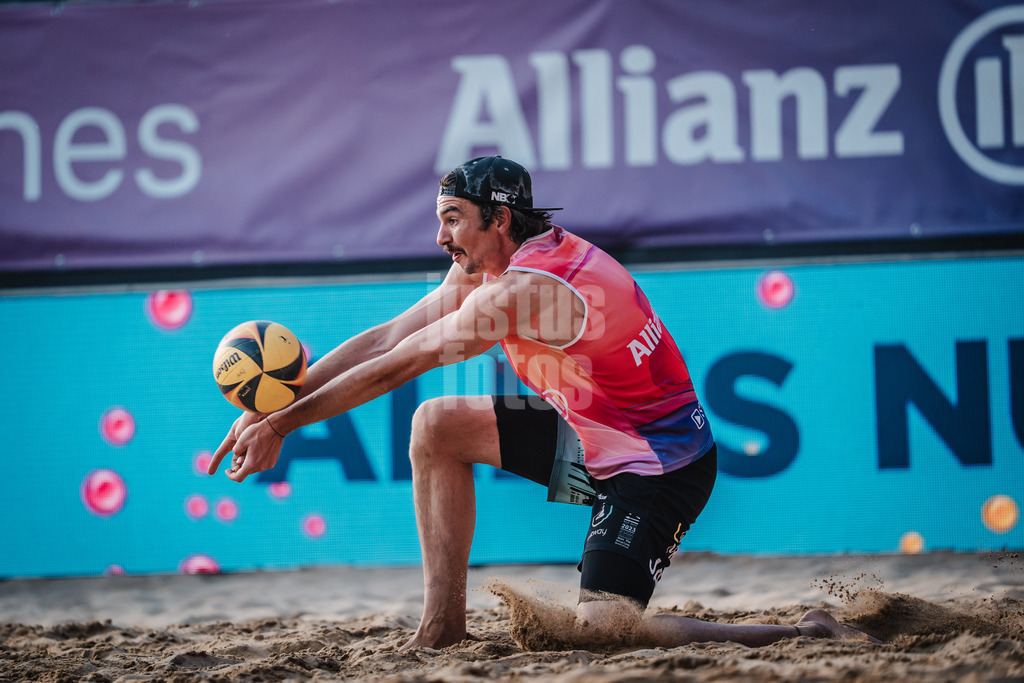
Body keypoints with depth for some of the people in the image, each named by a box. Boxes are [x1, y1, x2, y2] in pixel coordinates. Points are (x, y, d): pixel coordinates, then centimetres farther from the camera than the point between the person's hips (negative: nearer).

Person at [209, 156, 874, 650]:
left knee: (602, 626, -21)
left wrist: (281, 425, -14)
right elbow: (386, 340, 3)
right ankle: (444, 625, 11)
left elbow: (394, 371, -21)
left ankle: (807, 637, -9)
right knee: (438, 426, 7)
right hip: (594, 438, 10)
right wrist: (275, 406, -4)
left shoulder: (526, 288, -26)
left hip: (660, 464, -10)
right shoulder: (484, 269, 2)